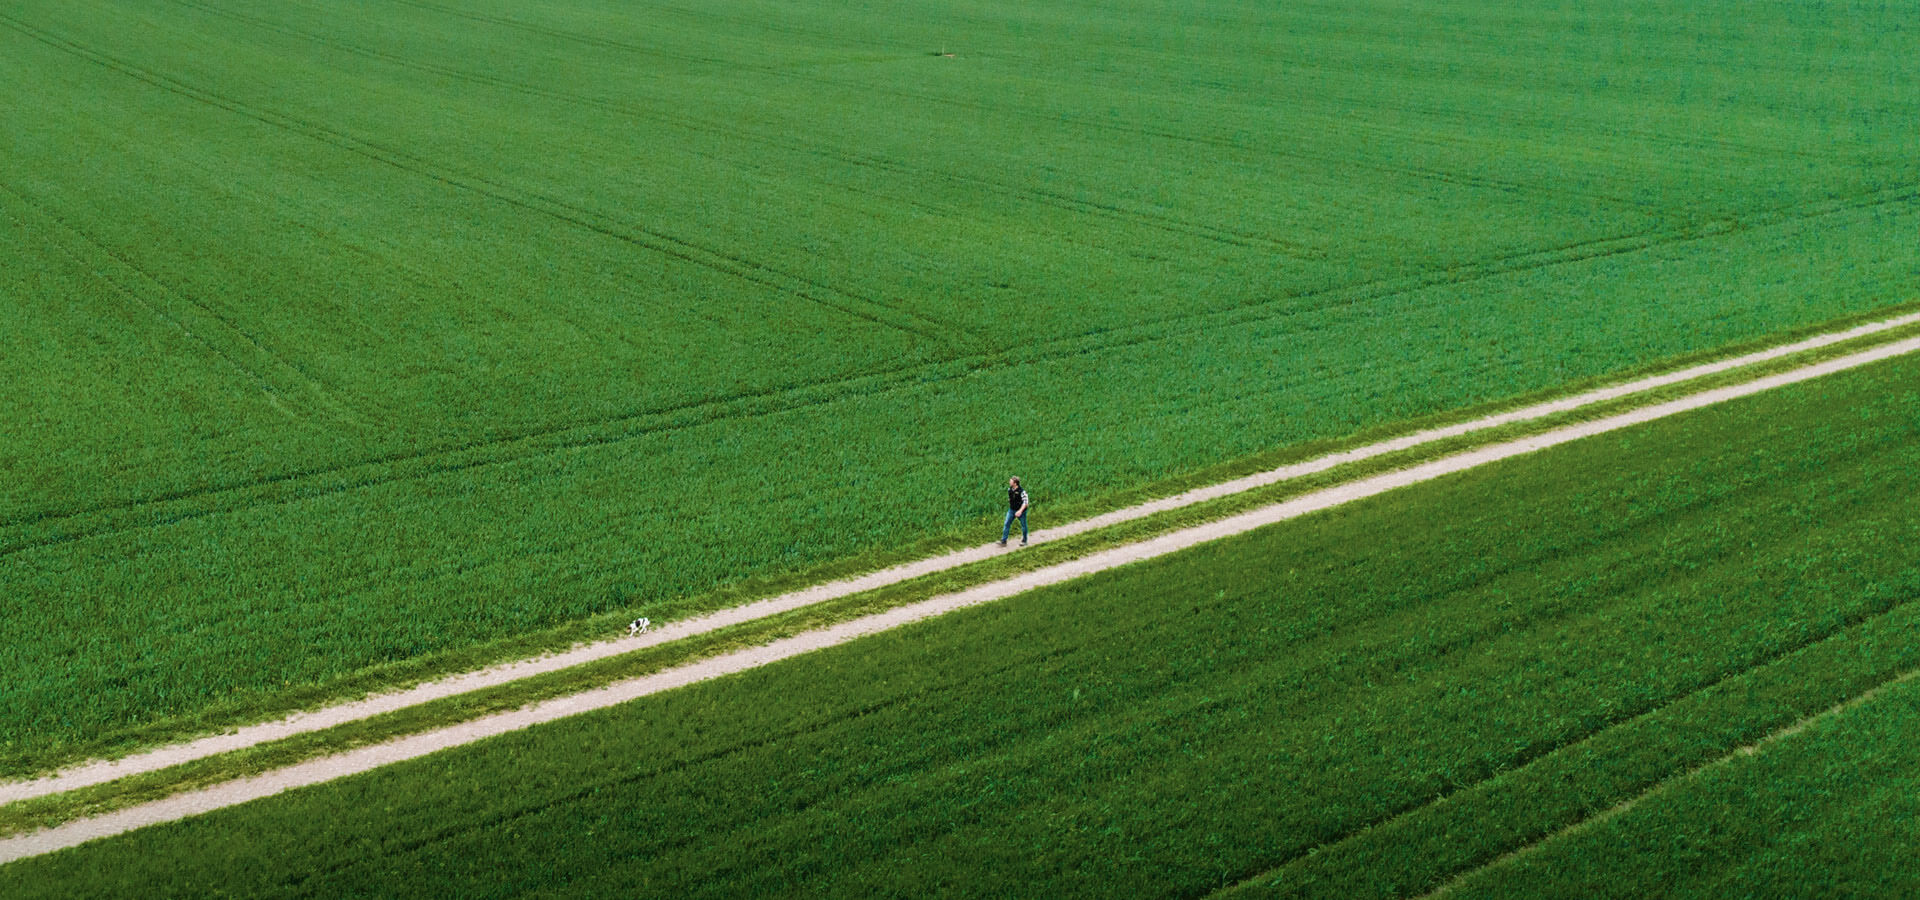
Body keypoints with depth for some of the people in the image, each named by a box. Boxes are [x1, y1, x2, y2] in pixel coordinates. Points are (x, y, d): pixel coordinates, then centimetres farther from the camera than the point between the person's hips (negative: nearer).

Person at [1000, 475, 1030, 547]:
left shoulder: (1021, 491, -24)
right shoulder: (1009, 489, -4)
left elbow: (1025, 502, -23)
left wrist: (1020, 511, -31)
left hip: (1020, 511, -5)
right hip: (1011, 510, 5)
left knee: (1023, 526, 11)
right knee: (1006, 524, -2)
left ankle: (1024, 541, 29)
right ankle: (1003, 541, 0)